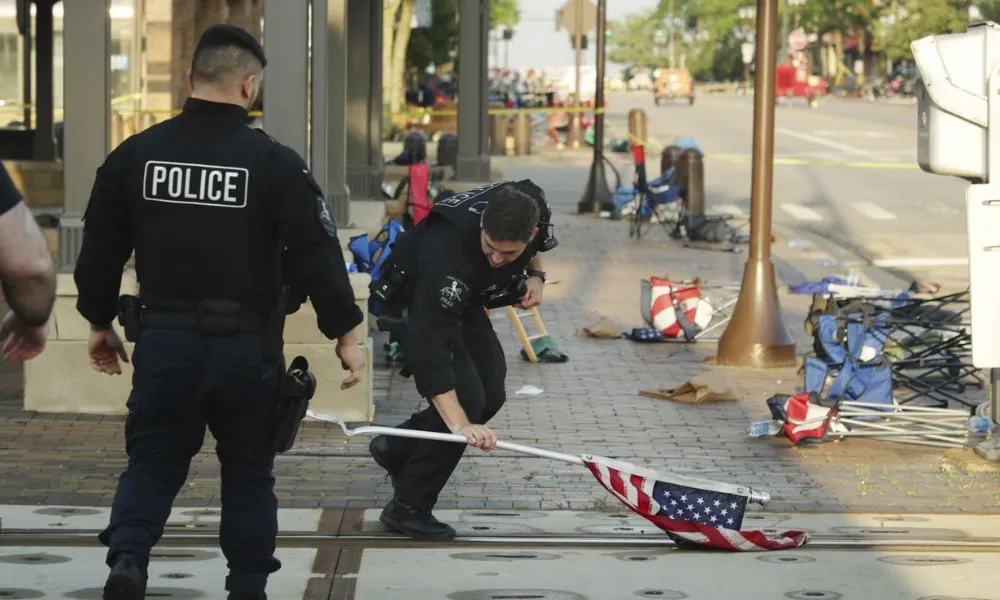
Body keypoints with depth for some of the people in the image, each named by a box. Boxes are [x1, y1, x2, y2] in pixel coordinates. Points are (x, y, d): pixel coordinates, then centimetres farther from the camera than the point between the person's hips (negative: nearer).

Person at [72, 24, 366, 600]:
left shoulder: (135, 155, 1)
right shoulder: (276, 163, -8)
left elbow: (101, 249, 8)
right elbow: (317, 254, -9)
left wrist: (100, 321, 22)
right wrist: (346, 333, 0)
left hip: (163, 342, 2)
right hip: (247, 347, -2)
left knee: (152, 462, 11)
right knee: (248, 474, 14)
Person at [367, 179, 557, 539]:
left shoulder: (535, 207, -25)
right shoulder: (447, 254, -44)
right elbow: (431, 347, -47)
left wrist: (535, 275, -13)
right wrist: (459, 425, -53)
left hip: (466, 302, 7)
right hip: (413, 303, -7)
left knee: (491, 396, 7)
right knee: (467, 397, -19)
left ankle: (396, 449, 27)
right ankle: (407, 508, -6)